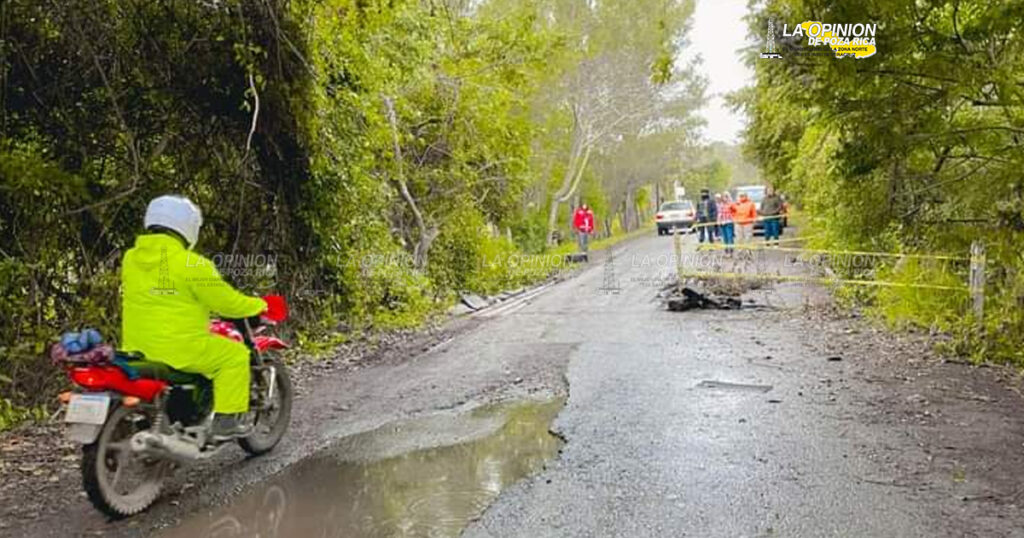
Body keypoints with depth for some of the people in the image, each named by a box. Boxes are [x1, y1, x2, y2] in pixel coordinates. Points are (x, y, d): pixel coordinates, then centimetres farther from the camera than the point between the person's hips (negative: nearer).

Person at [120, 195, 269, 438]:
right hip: (180, 349, -7)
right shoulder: (191, 264, -16)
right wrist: (258, 305, 8)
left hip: (136, 348, 7)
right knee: (236, 355, 9)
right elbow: (225, 302, -11)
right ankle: (226, 420, 5)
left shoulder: (130, 258, 5)